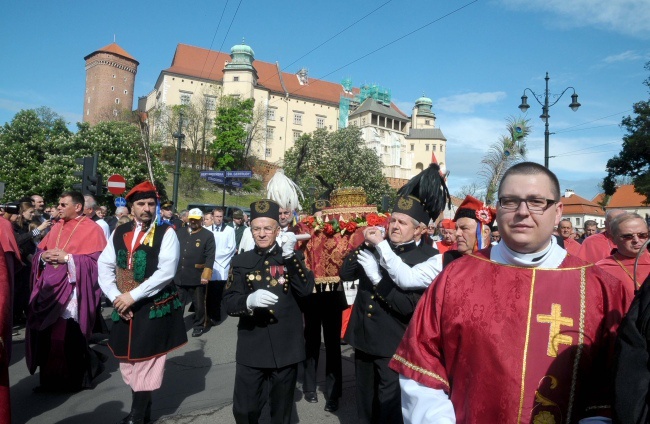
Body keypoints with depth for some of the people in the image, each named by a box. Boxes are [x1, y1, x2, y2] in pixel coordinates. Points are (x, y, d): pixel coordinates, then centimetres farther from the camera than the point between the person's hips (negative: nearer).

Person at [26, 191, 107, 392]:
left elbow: (96, 261, -14)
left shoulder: (91, 229, -7)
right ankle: (51, 379, 24)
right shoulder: (56, 227, 14)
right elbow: (39, 250, 18)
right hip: (49, 289, 7)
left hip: (71, 292, -6)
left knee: (69, 338, -2)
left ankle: (75, 379, 19)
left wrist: (67, 258, -18)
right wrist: (44, 256, -5)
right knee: (45, 336, 7)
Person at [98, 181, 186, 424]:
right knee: (128, 360, 16)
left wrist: (133, 296, -20)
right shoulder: (119, 233, 7)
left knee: (146, 361, 1)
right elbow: (105, 267, 5)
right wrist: (116, 297, -9)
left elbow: (166, 271, -19)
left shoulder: (166, 233, -9)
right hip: (124, 308, 6)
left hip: (155, 308, -5)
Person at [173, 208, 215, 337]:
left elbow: (210, 257, -9)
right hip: (179, 276, 3)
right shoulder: (179, 232, 8)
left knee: (198, 304, 11)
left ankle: (198, 326, 28)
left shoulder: (208, 235, -4)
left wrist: (205, 275, -16)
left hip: (197, 277, -3)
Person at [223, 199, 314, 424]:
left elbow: (306, 289, -13)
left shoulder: (293, 258, 2)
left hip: (286, 348, 0)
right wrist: (249, 300, -27)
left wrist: (290, 256, -23)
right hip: (251, 349, 0)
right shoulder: (241, 261, 1)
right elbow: (229, 302, -6)